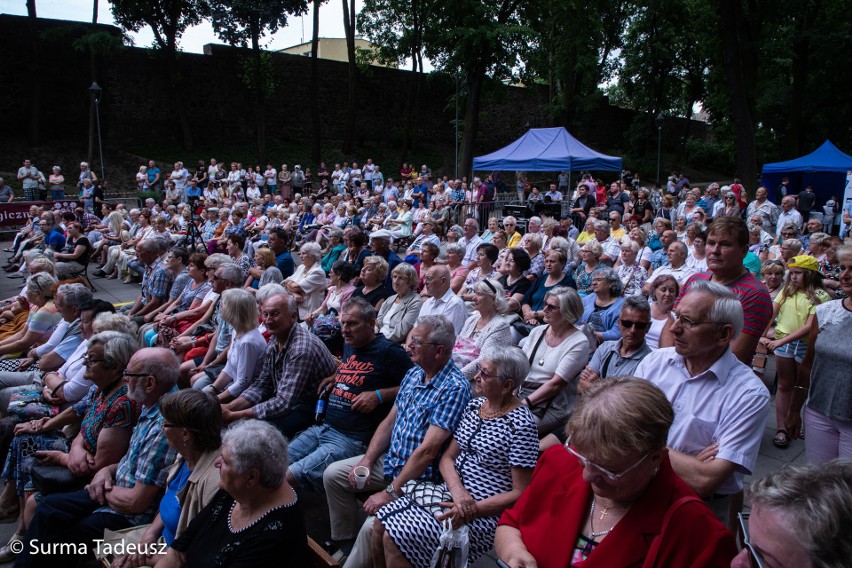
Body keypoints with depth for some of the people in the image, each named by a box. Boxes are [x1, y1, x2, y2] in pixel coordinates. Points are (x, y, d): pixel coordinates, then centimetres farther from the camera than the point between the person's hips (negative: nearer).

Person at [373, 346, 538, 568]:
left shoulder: (521, 424, -17)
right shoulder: (475, 404, 6)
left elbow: (520, 493, -16)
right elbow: (447, 457, 7)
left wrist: (473, 509, -20)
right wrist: (457, 490, -13)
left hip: (485, 514, -7)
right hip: (451, 492, 7)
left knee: (395, 539, -17)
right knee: (381, 523, -5)